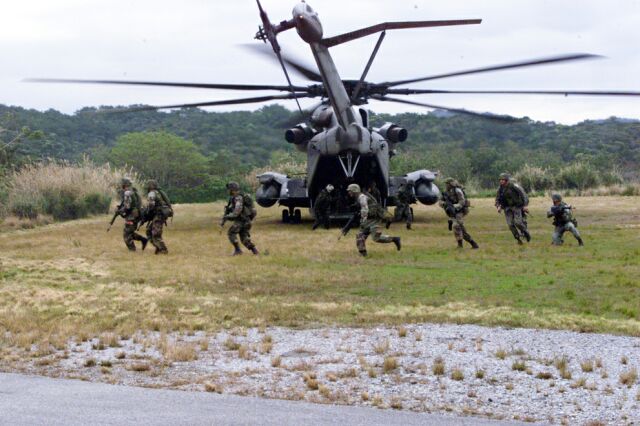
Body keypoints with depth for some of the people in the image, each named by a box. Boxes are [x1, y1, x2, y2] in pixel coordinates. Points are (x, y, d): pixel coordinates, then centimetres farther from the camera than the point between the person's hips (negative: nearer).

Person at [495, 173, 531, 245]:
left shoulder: (514, 186, -16)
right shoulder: (500, 188, -1)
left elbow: (523, 194, -12)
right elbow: (497, 199, 9)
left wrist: (525, 205, -19)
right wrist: (498, 206, -10)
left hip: (516, 206, -4)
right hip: (508, 208, 4)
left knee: (518, 222, -16)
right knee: (510, 224, -6)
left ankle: (525, 232, 12)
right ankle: (518, 239, 6)